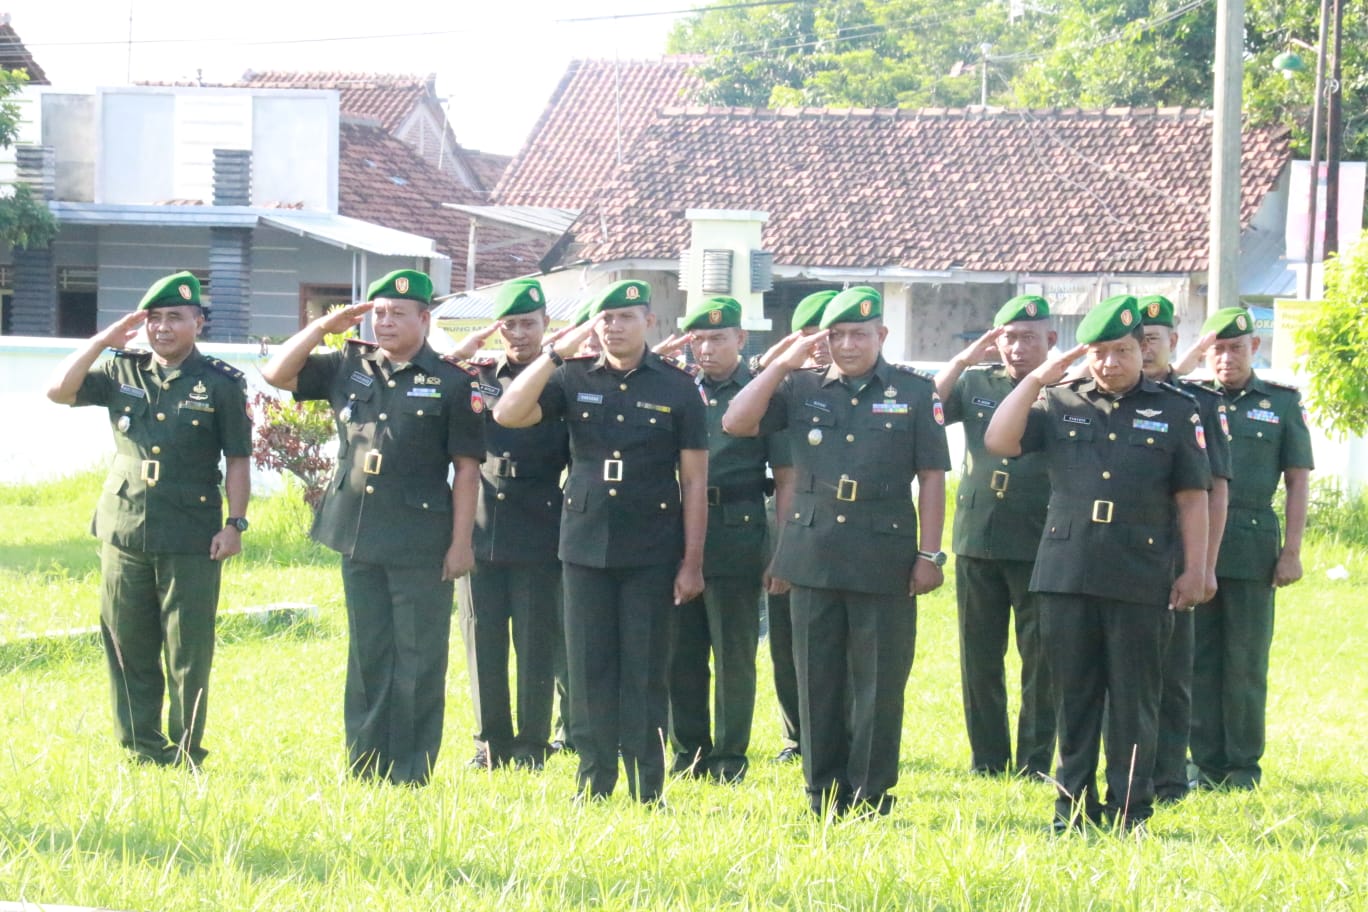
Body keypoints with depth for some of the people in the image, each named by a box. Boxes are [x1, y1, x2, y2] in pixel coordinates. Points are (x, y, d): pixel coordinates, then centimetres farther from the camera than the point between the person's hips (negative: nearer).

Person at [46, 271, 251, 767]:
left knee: (188, 652, -1)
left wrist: (235, 523, -6)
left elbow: (237, 460, 1)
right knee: (127, 647, 7)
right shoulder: (122, 373, 9)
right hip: (124, 534, 3)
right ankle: (141, 750, 16)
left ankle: (186, 755, 8)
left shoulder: (221, 384, 0)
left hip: (191, 540, -3)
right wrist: (103, 340, -5)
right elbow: (59, 390, -2)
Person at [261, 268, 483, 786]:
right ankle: (364, 766, 15)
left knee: (418, 661, -1)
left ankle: (411, 774, 4)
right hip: (358, 535, 4)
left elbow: (466, 469, -4)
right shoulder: (348, 368, 9)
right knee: (366, 656, 10)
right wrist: (323, 327, 1)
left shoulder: (452, 383, -3)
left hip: (422, 542, -4)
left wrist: (461, 543, -9)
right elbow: (277, 375, 10)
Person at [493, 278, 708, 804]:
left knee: (646, 673, 1)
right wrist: (557, 352, -13)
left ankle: (646, 793, 5)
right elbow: (508, 415, -7)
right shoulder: (574, 379, 6)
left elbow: (694, 481, 0)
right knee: (589, 671, 4)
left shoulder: (676, 388, 1)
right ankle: (593, 786, 11)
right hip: (585, 548, 2)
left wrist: (692, 562, -5)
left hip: (651, 554, -2)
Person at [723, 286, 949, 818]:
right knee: (819, 681, 6)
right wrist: (781, 365, -5)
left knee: (879, 683, 1)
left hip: (884, 560, -2)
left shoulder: (914, 393, 3)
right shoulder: (802, 389, 8)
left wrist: (928, 555, -3)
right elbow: (736, 424, -1)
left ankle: (872, 795, 8)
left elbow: (932, 478, 2)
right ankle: (825, 792, 14)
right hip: (814, 555, 2)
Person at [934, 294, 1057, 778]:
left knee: (1040, 658, 0)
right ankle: (987, 761, 15)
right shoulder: (975, 383, 11)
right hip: (977, 539, 3)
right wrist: (963, 359, -8)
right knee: (979, 657, 7)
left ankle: (1034, 764, 7)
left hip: (1040, 544, -3)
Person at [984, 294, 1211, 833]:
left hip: (1140, 580, -2)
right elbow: (998, 442, -2)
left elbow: (1192, 497, 6)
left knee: (1134, 701, 2)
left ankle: (1130, 810, 8)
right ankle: (1073, 806, 14)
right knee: (1074, 697, 7)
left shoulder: (1175, 411, 6)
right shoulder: (1058, 404, 10)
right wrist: (1037, 379, -5)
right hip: (1066, 574, 2)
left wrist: (1195, 569, 0)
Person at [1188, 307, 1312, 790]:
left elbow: (1298, 481, 5)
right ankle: (1207, 764, 9)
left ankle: (1245, 765, 7)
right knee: (1198, 659, 2)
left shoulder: (1283, 403, 7)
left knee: (1245, 661, 1)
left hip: (1252, 546, -1)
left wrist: (1292, 551, -3)